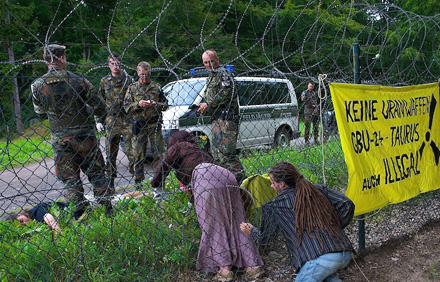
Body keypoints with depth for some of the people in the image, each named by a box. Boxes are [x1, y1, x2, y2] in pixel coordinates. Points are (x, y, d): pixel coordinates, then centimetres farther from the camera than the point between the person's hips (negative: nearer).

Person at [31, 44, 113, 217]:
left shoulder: (37, 85, -4)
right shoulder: (79, 81, -9)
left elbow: (40, 113, 9)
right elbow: (99, 106, -5)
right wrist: (101, 118, 16)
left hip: (60, 139, 1)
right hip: (84, 135, -1)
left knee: (70, 178, 11)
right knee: (95, 172, 11)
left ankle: (80, 211, 13)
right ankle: (106, 207, 16)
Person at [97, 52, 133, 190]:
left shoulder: (128, 79, 5)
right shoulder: (104, 81, 12)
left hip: (126, 120, -2)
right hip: (110, 120, 2)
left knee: (131, 150, -6)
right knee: (110, 153, 6)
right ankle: (110, 180, 16)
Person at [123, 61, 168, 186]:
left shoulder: (156, 87, 12)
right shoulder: (132, 88, 10)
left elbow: (165, 104, 13)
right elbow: (126, 107, 5)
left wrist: (156, 104, -8)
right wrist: (138, 104, -13)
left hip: (155, 124, 0)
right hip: (138, 125, 0)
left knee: (158, 153, 0)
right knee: (138, 155, 3)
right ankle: (138, 181, 13)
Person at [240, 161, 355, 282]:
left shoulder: (275, 206, 5)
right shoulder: (318, 189, 15)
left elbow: (265, 237, 20)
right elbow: (347, 204, 9)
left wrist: (251, 230, 42)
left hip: (320, 258, -7)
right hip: (346, 254, 7)